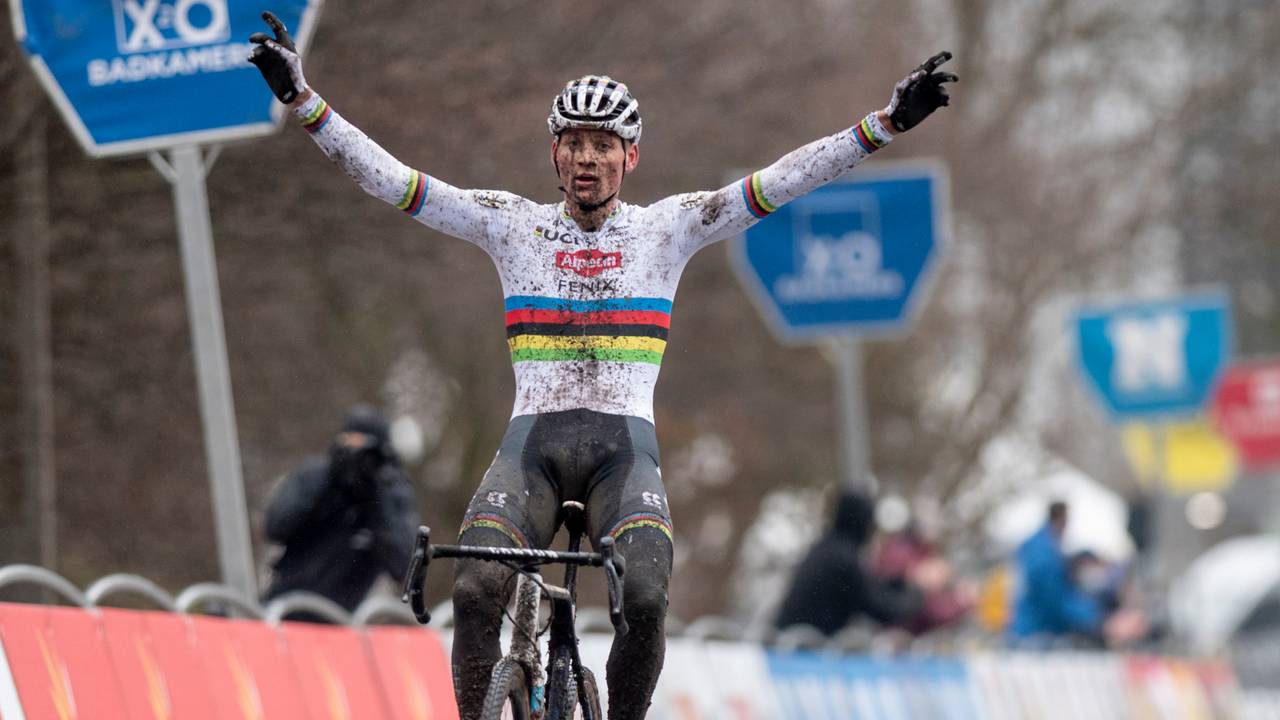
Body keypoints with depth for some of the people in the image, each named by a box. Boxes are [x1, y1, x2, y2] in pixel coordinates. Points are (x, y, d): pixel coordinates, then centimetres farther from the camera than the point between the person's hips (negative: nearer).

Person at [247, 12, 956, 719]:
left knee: (645, 597, -27)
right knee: (475, 587, -26)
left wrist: (886, 123, -9)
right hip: (530, 446, 1)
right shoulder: (511, 225, 9)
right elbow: (389, 178, 3)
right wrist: (304, 101, -7)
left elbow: (781, 181, 1)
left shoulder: (667, 228, 8)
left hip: (624, 451, -1)